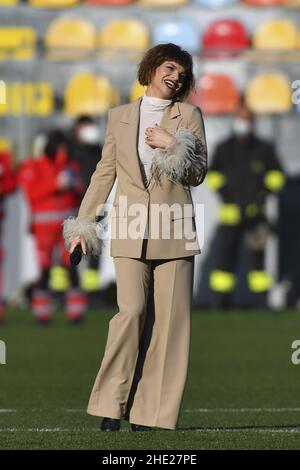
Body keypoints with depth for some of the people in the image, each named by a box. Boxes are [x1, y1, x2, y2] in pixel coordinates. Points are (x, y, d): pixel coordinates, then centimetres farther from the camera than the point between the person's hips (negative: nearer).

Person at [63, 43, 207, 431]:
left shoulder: (189, 115, 8)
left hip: (174, 230, 0)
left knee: (170, 318, -4)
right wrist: (84, 222, 11)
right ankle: (112, 404, -4)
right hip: (131, 230, 0)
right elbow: (105, 173, 14)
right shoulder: (120, 116, 12)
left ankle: (153, 411, 0)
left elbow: (198, 174, 5)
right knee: (131, 311, -13)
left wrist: (171, 147, -10)